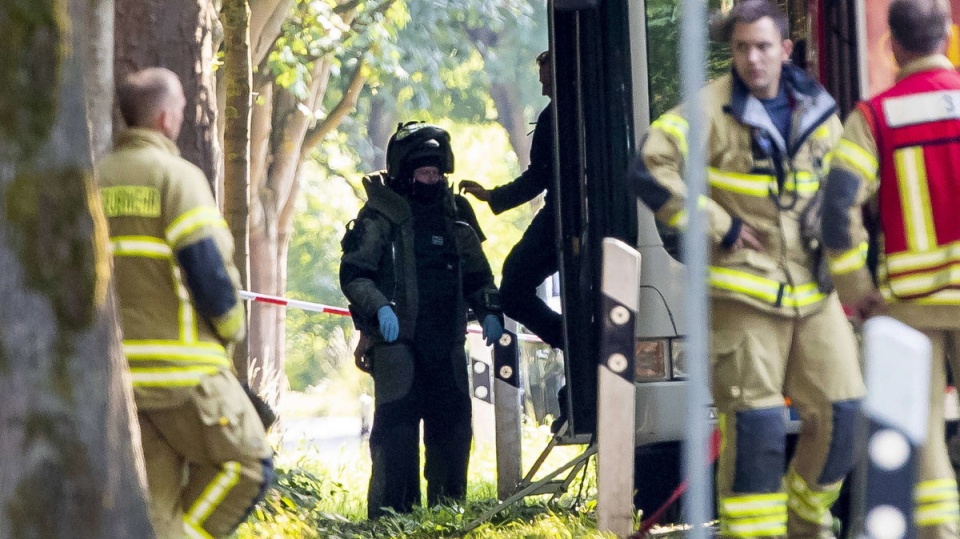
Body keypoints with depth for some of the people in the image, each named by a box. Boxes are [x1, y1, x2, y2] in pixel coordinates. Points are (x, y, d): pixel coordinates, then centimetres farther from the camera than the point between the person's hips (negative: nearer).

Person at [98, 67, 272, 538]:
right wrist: (230, 327, 3)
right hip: (181, 367, -7)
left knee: (152, 497, 9)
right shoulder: (176, 177, -9)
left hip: (116, 370, 7)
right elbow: (208, 269, -15)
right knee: (246, 464, 4)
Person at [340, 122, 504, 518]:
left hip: (446, 344, 6)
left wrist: (489, 311, 5)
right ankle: (390, 514, -9)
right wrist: (379, 307, -23)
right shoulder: (380, 217, -2)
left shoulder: (453, 216, 16)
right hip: (398, 343, -6)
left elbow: (477, 274, 23)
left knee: (453, 427, 7)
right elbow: (353, 274, -6)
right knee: (396, 433, -11)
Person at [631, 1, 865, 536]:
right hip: (742, 292, -5)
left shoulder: (818, 112, 10)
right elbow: (650, 170, -16)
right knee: (754, 424, -7)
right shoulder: (711, 110, -8)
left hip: (813, 291, 5)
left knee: (842, 411, 4)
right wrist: (717, 226, -14)